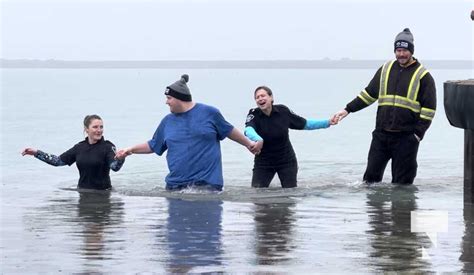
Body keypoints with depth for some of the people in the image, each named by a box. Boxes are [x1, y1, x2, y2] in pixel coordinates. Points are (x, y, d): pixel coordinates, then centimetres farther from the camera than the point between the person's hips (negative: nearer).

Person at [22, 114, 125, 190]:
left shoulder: (107, 147, -8)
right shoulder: (80, 147, 7)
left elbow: (115, 166, -25)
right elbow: (59, 161, 13)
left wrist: (120, 158, -49)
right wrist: (36, 153, 9)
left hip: (103, 192, -4)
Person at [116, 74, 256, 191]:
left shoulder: (209, 113, 2)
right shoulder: (168, 121, 12)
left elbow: (229, 131, 15)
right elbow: (153, 146, 22)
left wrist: (248, 143, 22)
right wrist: (131, 149, 12)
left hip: (207, 183, -4)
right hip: (175, 185, 4)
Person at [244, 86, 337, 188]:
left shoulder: (283, 111, -9)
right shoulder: (254, 114, -15)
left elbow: (305, 124, 3)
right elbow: (248, 130, -37)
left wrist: (327, 122, -4)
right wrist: (258, 140, -60)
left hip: (286, 161, 1)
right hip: (263, 163, -1)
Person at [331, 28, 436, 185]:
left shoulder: (423, 75, -3)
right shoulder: (386, 69, 12)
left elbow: (429, 108, -3)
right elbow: (369, 94, 19)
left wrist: (419, 133, -11)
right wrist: (348, 109, 11)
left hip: (406, 137, -4)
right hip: (381, 135, 4)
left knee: (402, 182, -1)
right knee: (371, 175, 4)